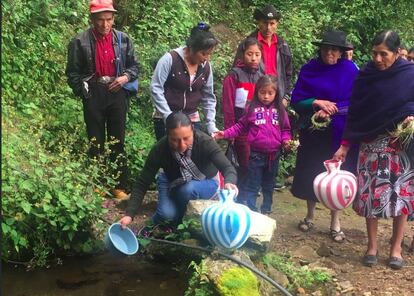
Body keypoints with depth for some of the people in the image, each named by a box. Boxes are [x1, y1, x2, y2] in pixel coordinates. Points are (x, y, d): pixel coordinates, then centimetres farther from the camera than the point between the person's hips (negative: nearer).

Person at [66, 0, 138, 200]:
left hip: (117, 94, 2)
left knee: (118, 142, 6)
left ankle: (120, 186, 14)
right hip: (94, 96, -1)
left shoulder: (123, 39, 3)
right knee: (96, 143, 6)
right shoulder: (80, 42, -4)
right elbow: (73, 73, 2)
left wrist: (126, 77, -7)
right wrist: (84, 92, -7)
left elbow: (134, 66, 12)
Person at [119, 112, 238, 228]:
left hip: (204, 184, 0)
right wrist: (129, 214, -33)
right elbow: (142, 183, -23)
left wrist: (229, 183, -62)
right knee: (166, 215, -27)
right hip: (172, 182, 1)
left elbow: (228, 167, -38)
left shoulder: (205, 142, -32)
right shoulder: (159, 149, -28)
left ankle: (177, 222, -6)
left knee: (187, 189, -35)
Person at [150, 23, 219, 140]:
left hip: (192, 119, 4)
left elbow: (208, 98, 9)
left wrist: (211, 126, 1)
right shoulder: (170, 59, -14)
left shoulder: (206, 67, 1)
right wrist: (169, 116, -16)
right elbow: (156, 89, -13)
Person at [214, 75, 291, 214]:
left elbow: (285, 129, 8)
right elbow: (241, 126, 1)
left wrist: (286, 140, -10)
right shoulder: (252, 108, -4)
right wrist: (226, 133, -9)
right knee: (252, 186, 3)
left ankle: (266, 210, 32)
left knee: (269, 186, 18)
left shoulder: (280, 110, 2)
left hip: (274, 154, 3)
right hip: (256, 154, -3)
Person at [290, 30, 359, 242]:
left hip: (340, 133, -2)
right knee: (310, 175, 10)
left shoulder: (349, 70, -6)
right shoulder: (309, 69, -1)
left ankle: (335, 223, 18)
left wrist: (331, 111, -21)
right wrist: (317, 103, -18)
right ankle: (310, 215, 30)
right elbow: (296, 101, -1)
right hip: (313, 132, 2)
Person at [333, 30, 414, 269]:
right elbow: (354, 113, 2)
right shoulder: (365, 76, -2)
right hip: (372, 142, 1)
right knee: (371, 193, -2)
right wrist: (344, 145, 0)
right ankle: (372, 246, 12)